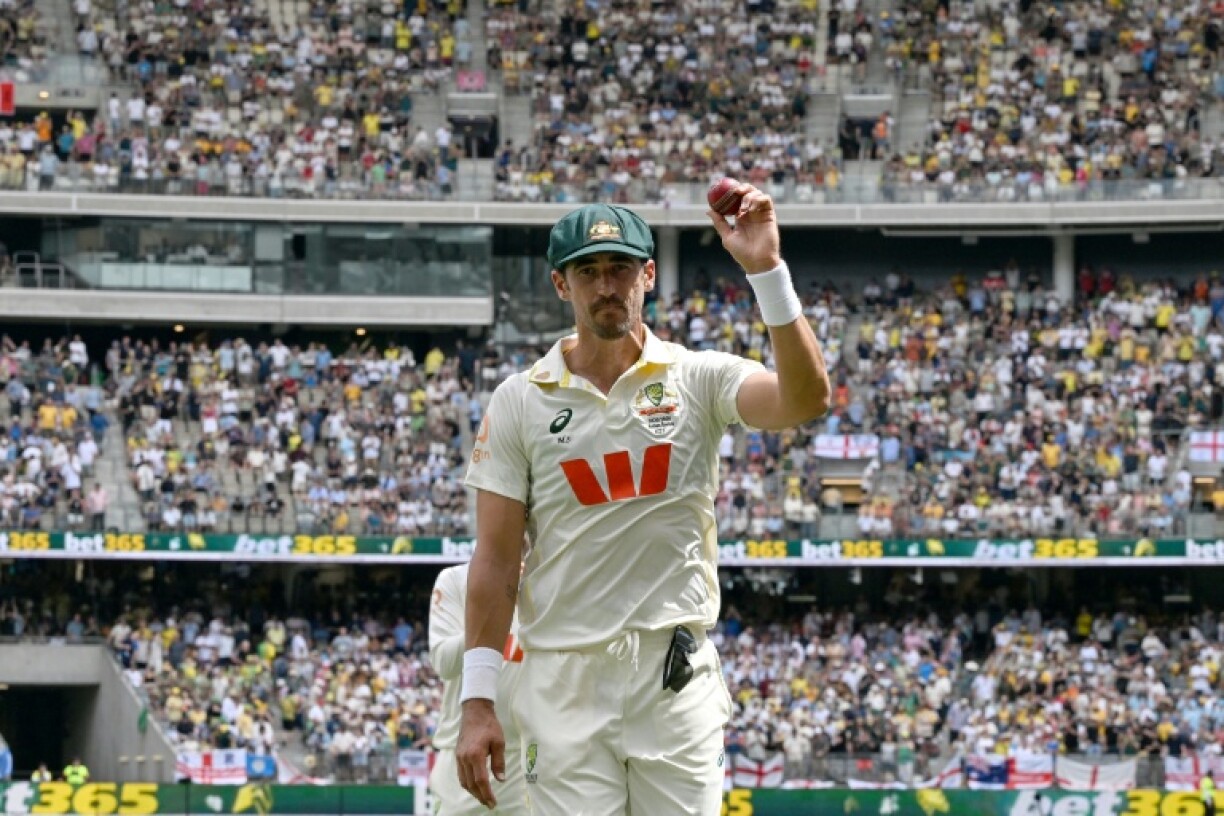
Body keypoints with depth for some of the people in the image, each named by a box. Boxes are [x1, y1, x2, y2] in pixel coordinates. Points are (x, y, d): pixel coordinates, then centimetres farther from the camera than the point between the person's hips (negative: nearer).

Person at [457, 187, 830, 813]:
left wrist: (766, 270, -28)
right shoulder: (519, 402, 4)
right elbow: (495, 560, 3)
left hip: (678, 679, 0)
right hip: (565, 685, 0)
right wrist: (477, 702, -3)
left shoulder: (698, 379, 3)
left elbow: (806, 399, -18)